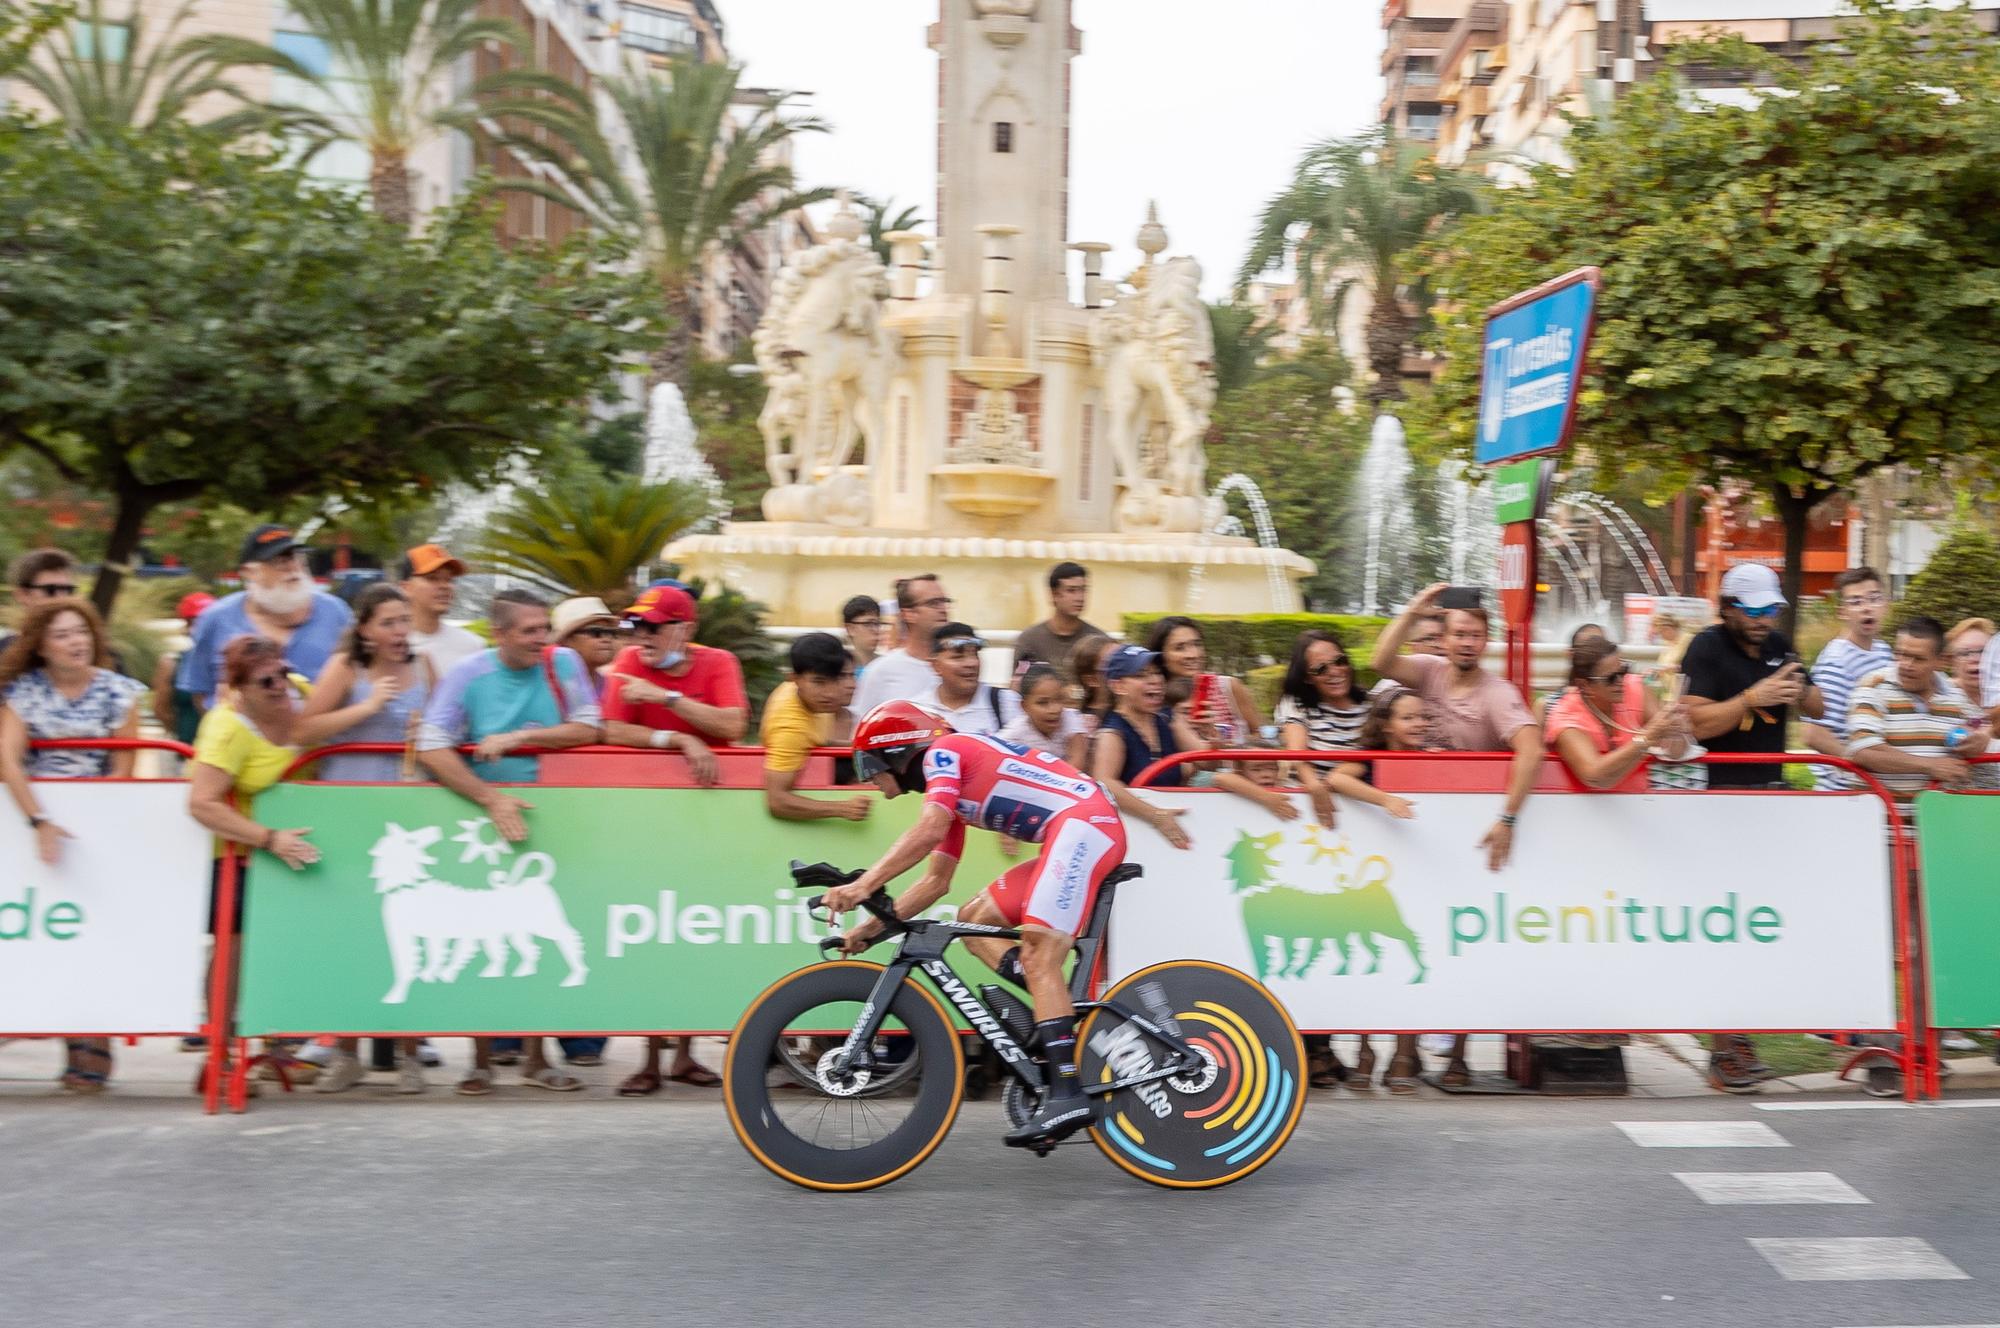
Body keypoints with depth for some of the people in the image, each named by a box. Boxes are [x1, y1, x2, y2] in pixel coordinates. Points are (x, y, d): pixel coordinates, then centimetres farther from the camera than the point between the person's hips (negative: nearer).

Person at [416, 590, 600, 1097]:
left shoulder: (563, 663, 0)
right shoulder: (467, 674, -5)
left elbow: (587, 729, -7)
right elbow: (431, 748, -13)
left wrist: (517, 737, -15)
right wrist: (492, 799, -20)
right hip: (482, 816, -1)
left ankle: (536, 1058, 15)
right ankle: (481, 1059, 13)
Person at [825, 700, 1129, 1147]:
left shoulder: (942, 751, -2)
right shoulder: (953, 793, 25)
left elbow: (927, 832, -19)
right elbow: (936, 881, 26)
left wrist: (863, 885, -22)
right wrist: (873, 925, 21)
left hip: (1085, 822, -10)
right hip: (1071, 835, 10)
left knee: (1037, 957, -15)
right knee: (974, 920, 9)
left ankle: (1067, 1095, -19)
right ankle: (1066, 1013, 1)